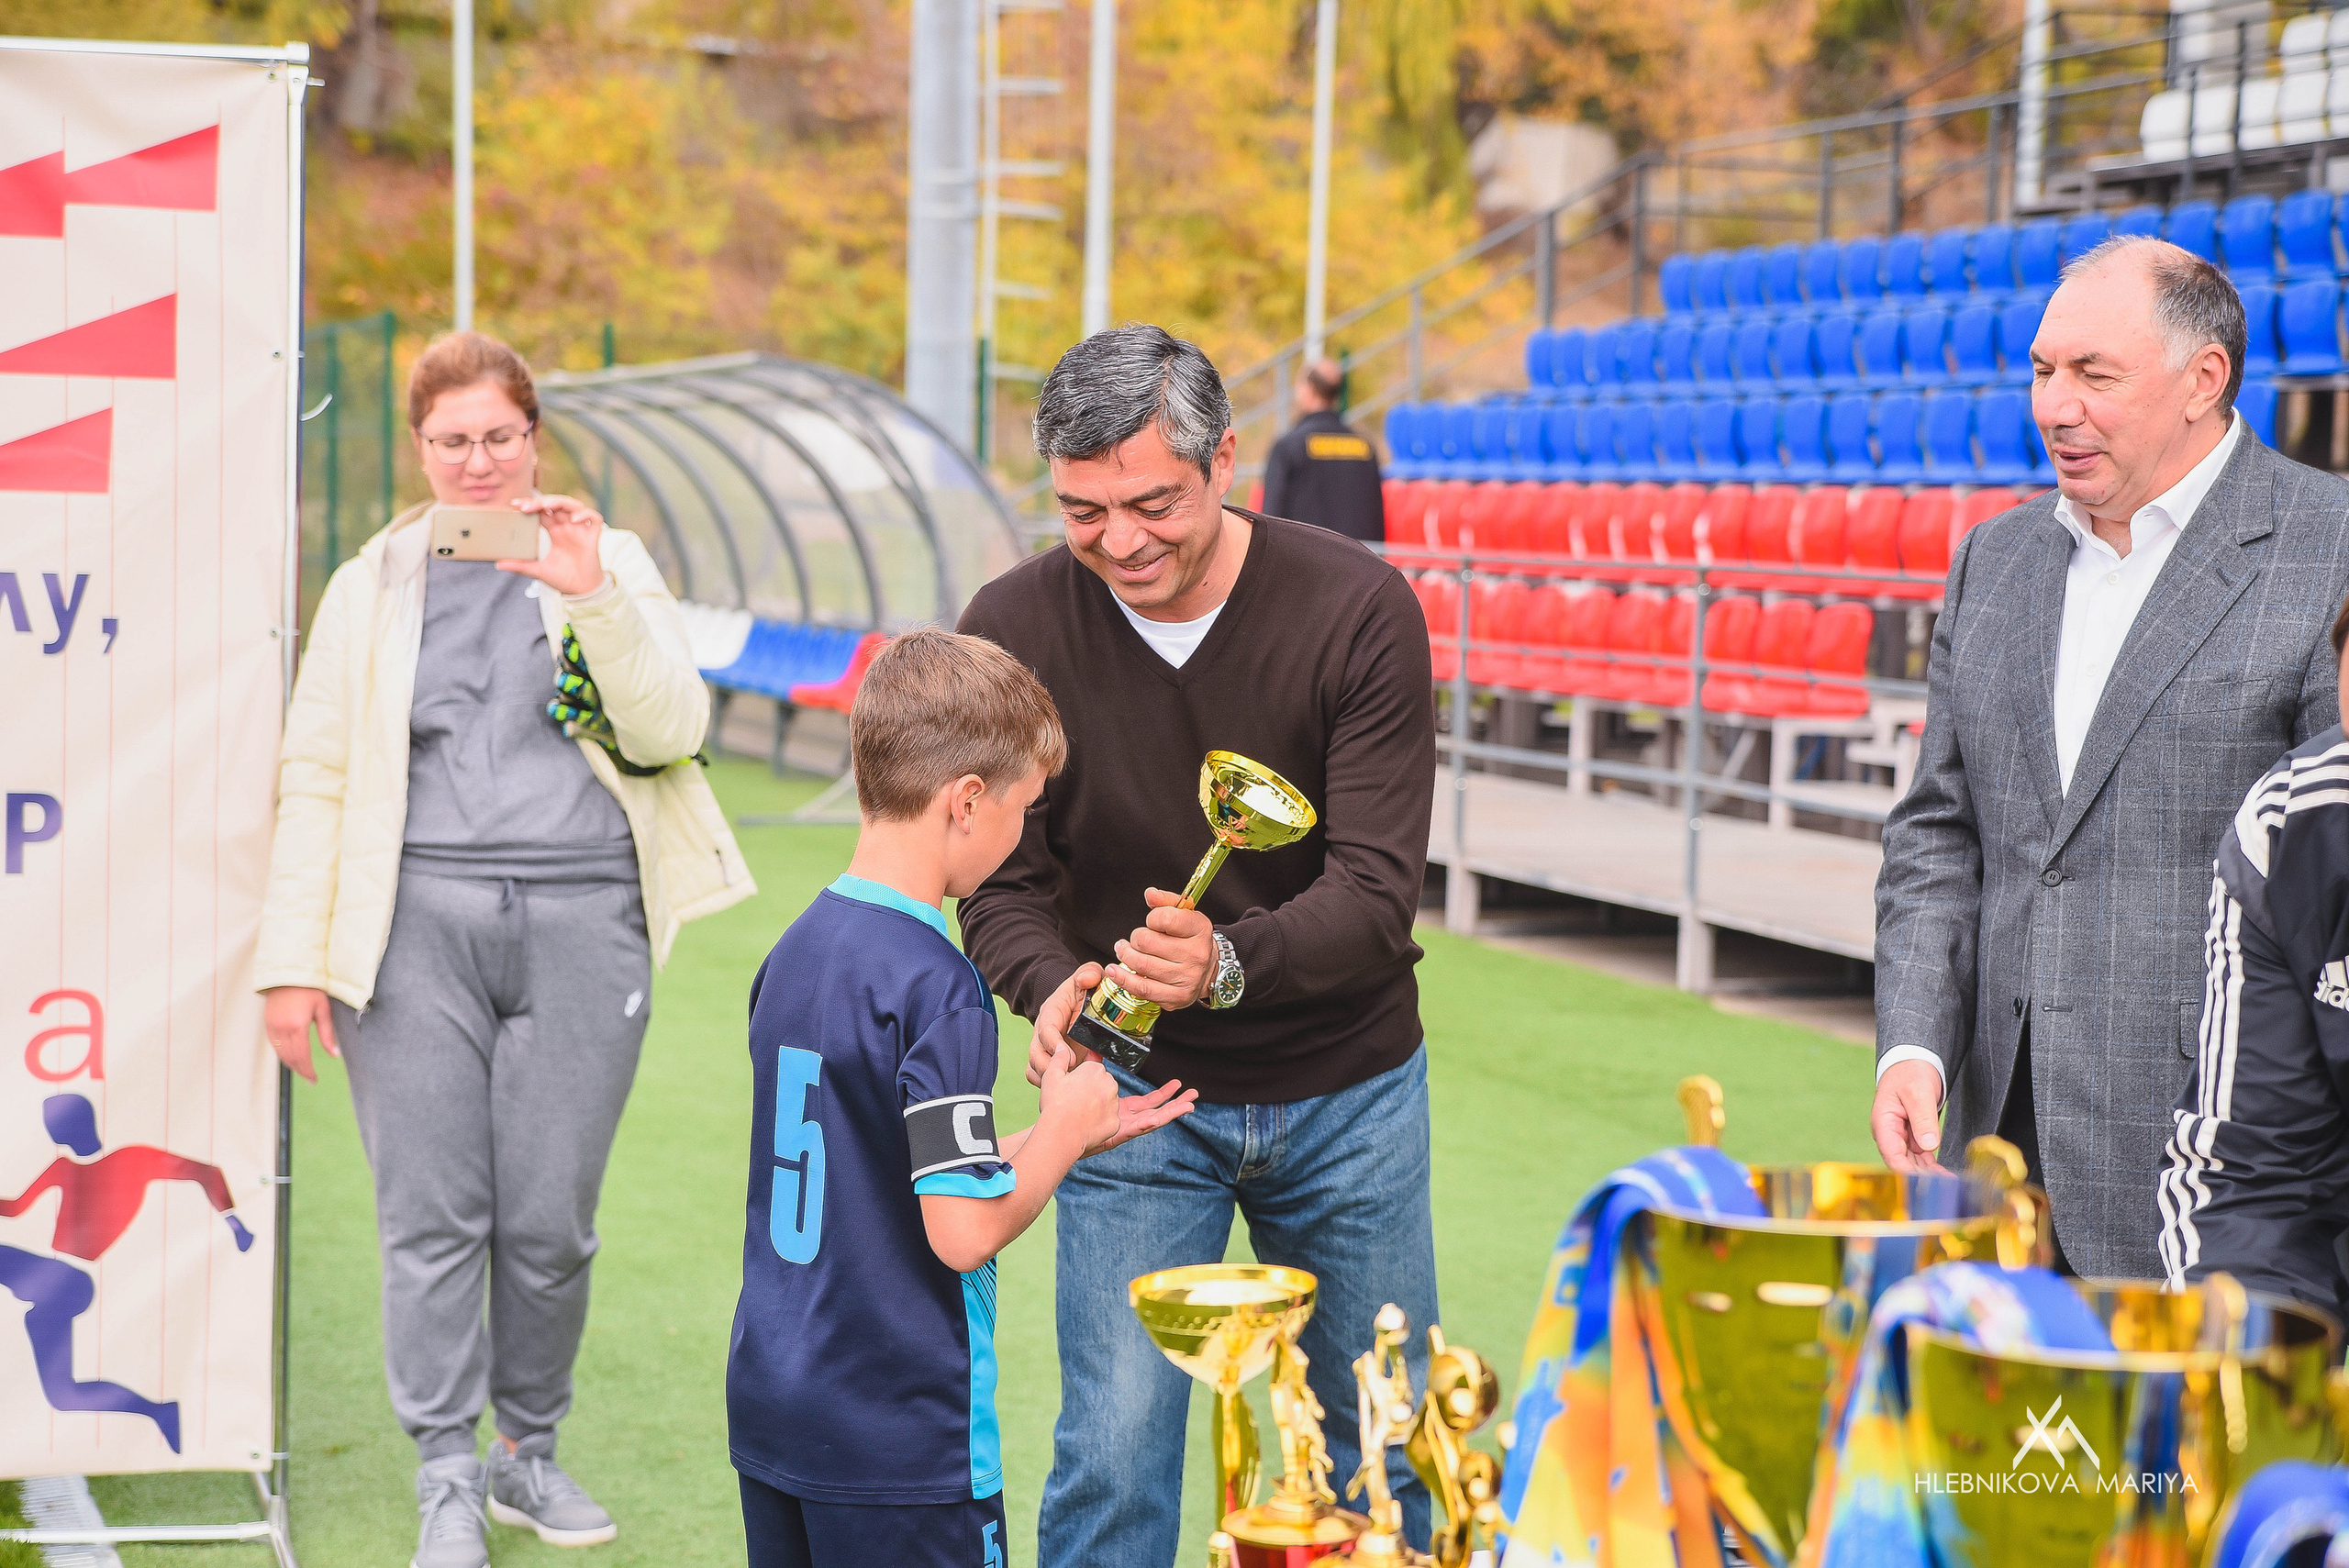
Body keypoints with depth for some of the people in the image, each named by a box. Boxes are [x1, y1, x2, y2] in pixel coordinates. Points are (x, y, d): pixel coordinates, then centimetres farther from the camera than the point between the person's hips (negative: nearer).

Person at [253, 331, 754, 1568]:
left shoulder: (611, 567, 11)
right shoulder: (371, 586, 12)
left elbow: (669, 732, -1)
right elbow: (315, 778, 9)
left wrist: (592, 597, -13)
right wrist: (292, 959, 3)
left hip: (580, 921, 0)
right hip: (416, 922, 0)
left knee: (551, 1220, 1)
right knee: (432, 1215, -3)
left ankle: (528, 1450, 20)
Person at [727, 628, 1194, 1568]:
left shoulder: (793, 954, 7)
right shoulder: (936, 987, -19)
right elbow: (964, 1229, -22)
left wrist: (1062, 1138, 14)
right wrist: (1062, 1130, -5)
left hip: (768, 1411, 8)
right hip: (902, 1443, -8)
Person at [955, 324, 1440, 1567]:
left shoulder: (1359, 610, -17)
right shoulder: (1013, 628, -12)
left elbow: (1375, 890, -22)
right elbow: (1002, 879, -7)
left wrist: (1227, 965, -43)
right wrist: (1053, 988, -30)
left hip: (1344, 1089, 0)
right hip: (1136, 1091, 0)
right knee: (1114, 1454, -6)